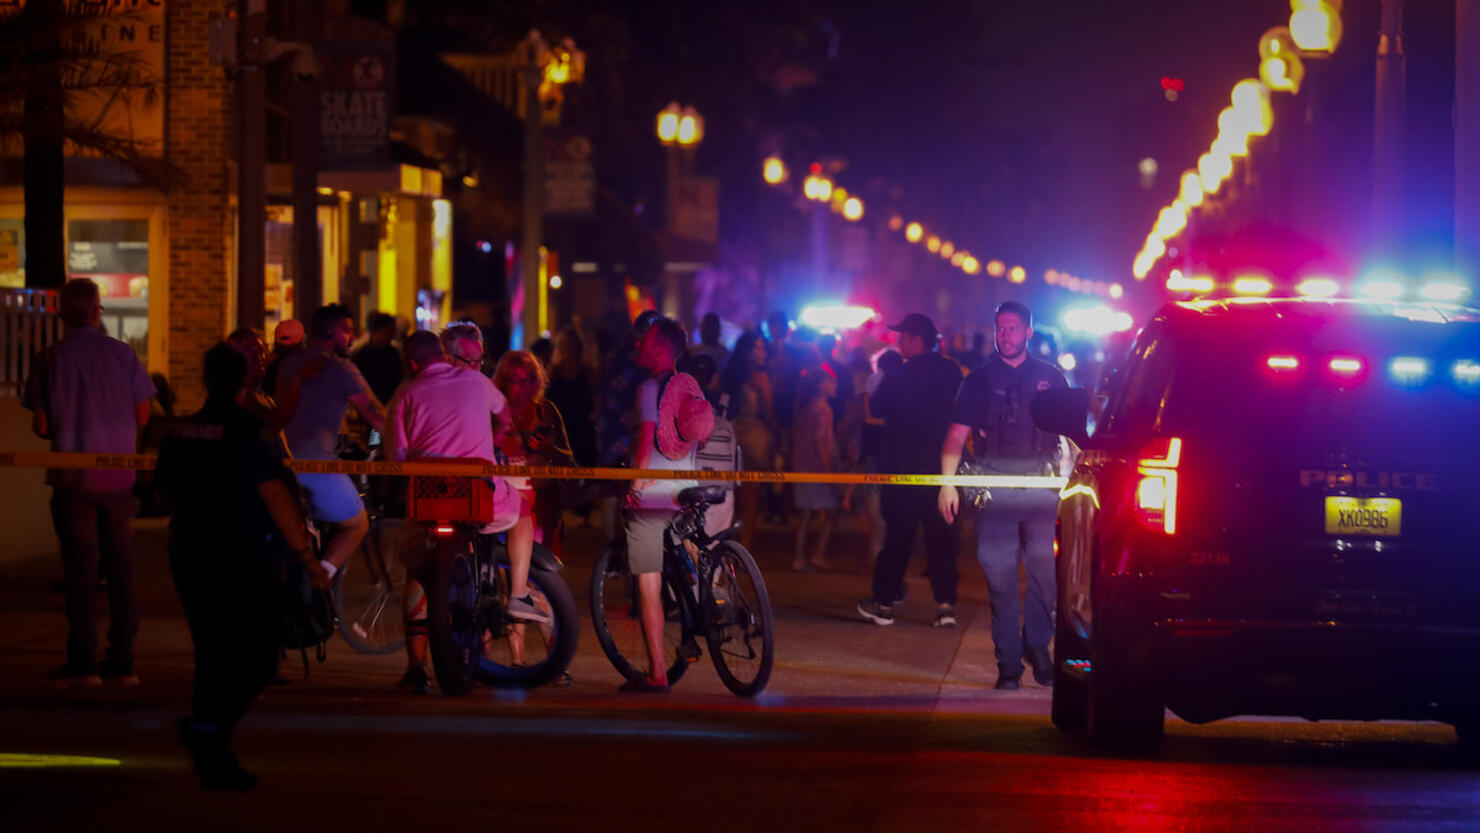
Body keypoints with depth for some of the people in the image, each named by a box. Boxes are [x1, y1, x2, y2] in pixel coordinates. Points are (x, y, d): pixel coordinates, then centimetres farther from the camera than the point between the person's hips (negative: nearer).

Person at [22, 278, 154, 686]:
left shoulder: (50, 359, -6)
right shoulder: (123, 354, -2)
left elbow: (40, 426, -4)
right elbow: (142, 416, 3)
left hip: (73, 477, -2)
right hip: (119, 476, 2)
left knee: (80, 568, 2)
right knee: (120, 567, 8)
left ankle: (83, 663, 1)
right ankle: (122, 662, 9)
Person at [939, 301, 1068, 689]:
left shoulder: (1050, 377, 13)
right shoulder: (980, 379, 9)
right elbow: (957, 434, 5)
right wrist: (947, 482, -6)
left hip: (1042, 482, 1)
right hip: (994, 487, -1)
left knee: (1044, 572, -2)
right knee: (1000, 578, -3)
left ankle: (1038, 646, 17)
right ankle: (1008, 664, 2)